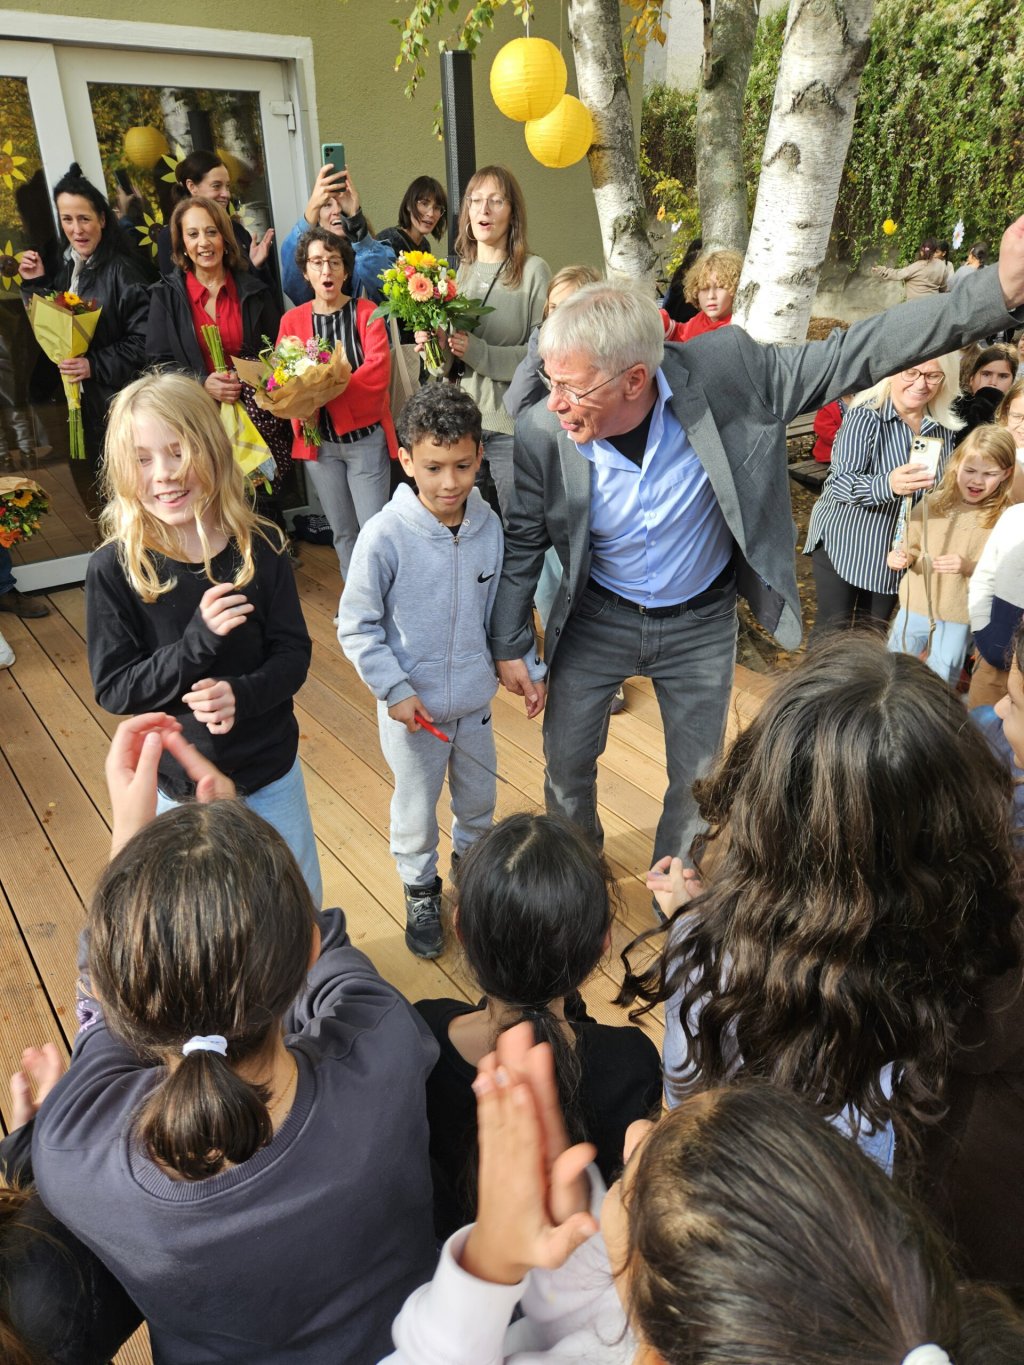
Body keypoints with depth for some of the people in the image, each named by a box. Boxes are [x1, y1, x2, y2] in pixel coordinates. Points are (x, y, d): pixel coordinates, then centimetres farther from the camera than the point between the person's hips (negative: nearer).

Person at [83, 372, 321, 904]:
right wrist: (198, 641, -29)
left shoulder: (259, 547, -13)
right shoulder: (113, 568, -16)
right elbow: (113, 689, -15)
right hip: (178, 784, -1)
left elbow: (294, 653, -8)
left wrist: (242, 694, -28)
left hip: (271, 770, 2)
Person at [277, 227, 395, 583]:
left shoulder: (366, 313, -2)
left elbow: (377, 373, -16)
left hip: (365, 437, -3)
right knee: (343, 532, 12)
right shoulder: (292, 320, 5)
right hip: (318, 441, 3)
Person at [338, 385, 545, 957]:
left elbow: (501, 607, 3)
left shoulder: (489, 526, -10)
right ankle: (421, 890, 43)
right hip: (412, 705, -3)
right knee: (417, 808, 17)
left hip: (476, 697, 3)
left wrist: (528, 666, 2)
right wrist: (395, 689, -17)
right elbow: (356, 625, -13)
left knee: (479, 796, 24)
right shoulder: (385, 535, -21)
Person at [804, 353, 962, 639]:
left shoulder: (944, 427, -2)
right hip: (842, 541, -5)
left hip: (895, 549, 5)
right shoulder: (865, 416, -18)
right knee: (832, 629, 3)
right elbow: (840, 482, -30)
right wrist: (888, 484, -48)